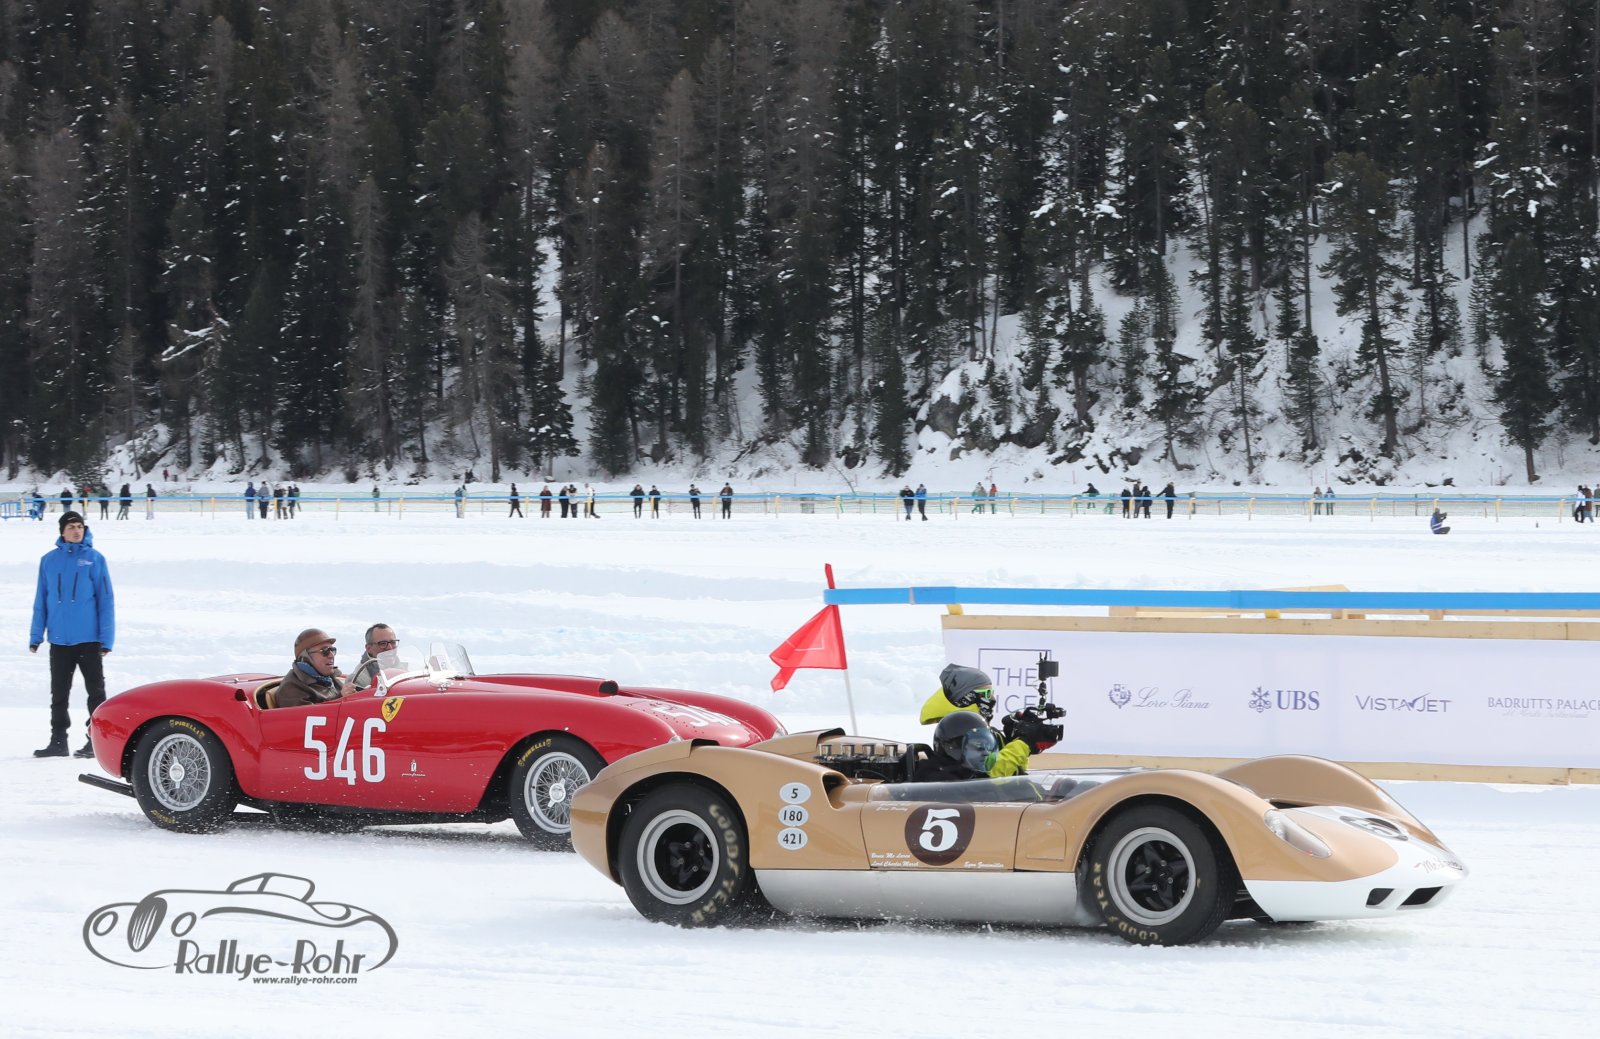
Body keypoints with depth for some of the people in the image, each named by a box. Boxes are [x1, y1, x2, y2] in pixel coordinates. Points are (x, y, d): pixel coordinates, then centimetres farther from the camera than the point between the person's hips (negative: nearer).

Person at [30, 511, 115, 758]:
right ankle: (58, 740, 16)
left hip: (89, 639, -3)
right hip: (59, 640, 3)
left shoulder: (94, 559, -3)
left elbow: (106, 600, -3)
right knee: (59, 693, 9)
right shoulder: (49, 561, 4)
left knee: (95, 691, 3)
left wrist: (106, 639, -8)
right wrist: (36, 636, 5)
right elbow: (41, 601, 8)